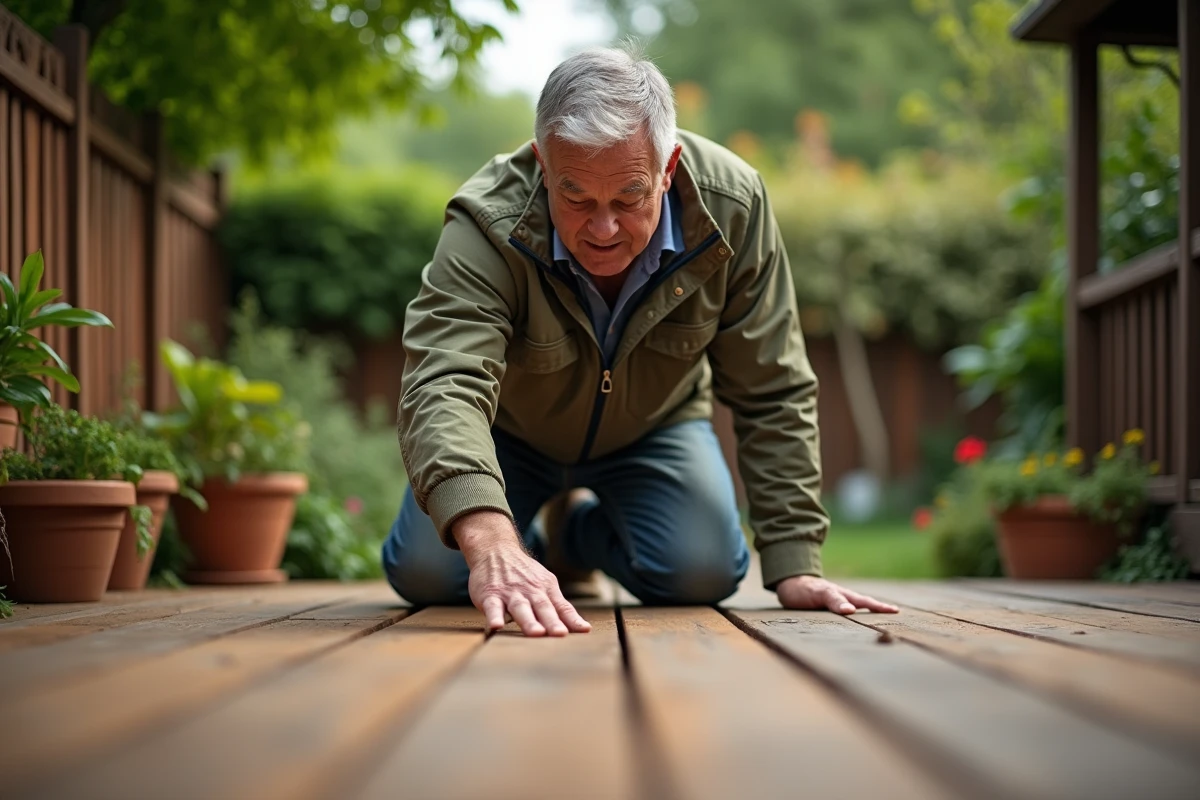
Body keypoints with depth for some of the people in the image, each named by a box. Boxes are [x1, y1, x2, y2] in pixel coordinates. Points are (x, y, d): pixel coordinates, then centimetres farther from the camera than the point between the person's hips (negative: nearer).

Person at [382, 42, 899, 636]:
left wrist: (793, 566, -28)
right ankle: (527, 539, 22)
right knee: (425, 574, -16)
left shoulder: (731, 205, -31)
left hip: (653, 426, 2)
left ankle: (583, 530, 18)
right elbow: (444, 385, -52)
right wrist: (488, 540, -71)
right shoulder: (488, 225, -38)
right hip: (510, 428, -1)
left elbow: (771, 394, -23)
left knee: (704, 573, -18)